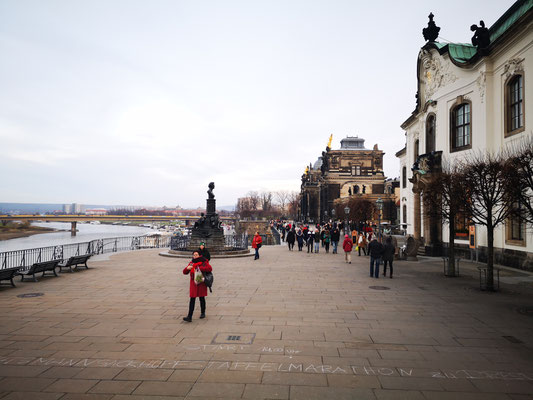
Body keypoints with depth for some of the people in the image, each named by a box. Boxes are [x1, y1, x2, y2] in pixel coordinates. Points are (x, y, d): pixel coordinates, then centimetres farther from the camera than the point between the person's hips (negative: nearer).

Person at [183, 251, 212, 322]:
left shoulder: (203, 262, -2)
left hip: (201, 283, -3)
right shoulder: (191, 263, 11)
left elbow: (209, 268, -20)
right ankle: (189, 317, -6)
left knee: (202, 298, 8)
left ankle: (203, 313, 27)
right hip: (193, 283, 3)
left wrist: (199, 268, -26)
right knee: (192, 299, -3)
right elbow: (185, 272, 11)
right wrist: (187, 268, -12)